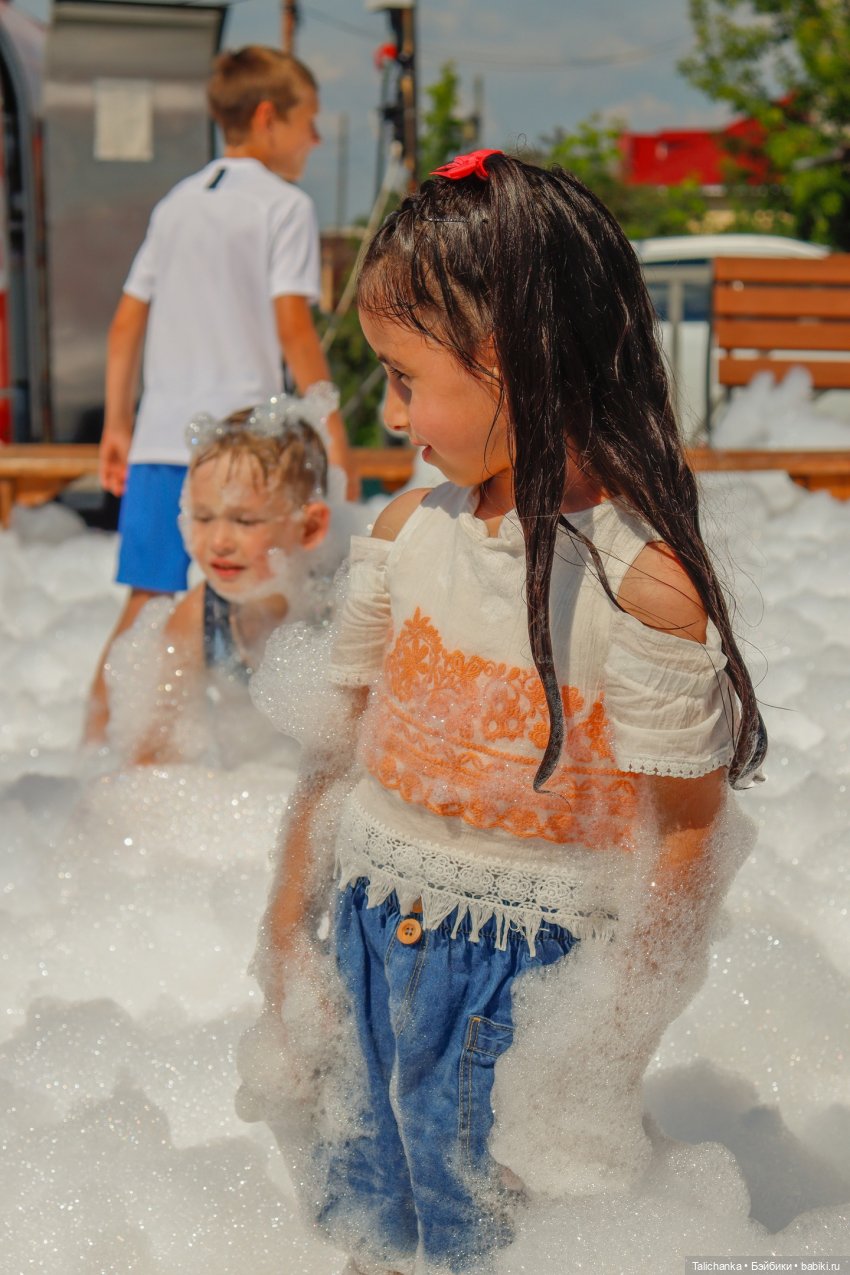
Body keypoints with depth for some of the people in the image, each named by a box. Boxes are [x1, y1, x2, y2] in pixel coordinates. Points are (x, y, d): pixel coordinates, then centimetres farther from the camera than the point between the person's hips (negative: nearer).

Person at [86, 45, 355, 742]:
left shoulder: (176, 203, 17)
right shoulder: (285, 204, -2)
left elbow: (127, 324, 16)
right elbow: (292, 326, -11)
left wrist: (117, 426, 22)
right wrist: (333, 434, -8)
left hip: (160, 437, 6)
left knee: (147, 602, 12)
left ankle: (96, 734, 15)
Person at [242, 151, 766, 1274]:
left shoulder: (644, 586, -20)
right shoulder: (408, 532, -2)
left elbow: (690, 836, -15)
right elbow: (341, 744, 7)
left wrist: (607, 1051, -12)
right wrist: (286, 931, 9)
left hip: (527, 978, -5)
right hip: (370, 943, 6)